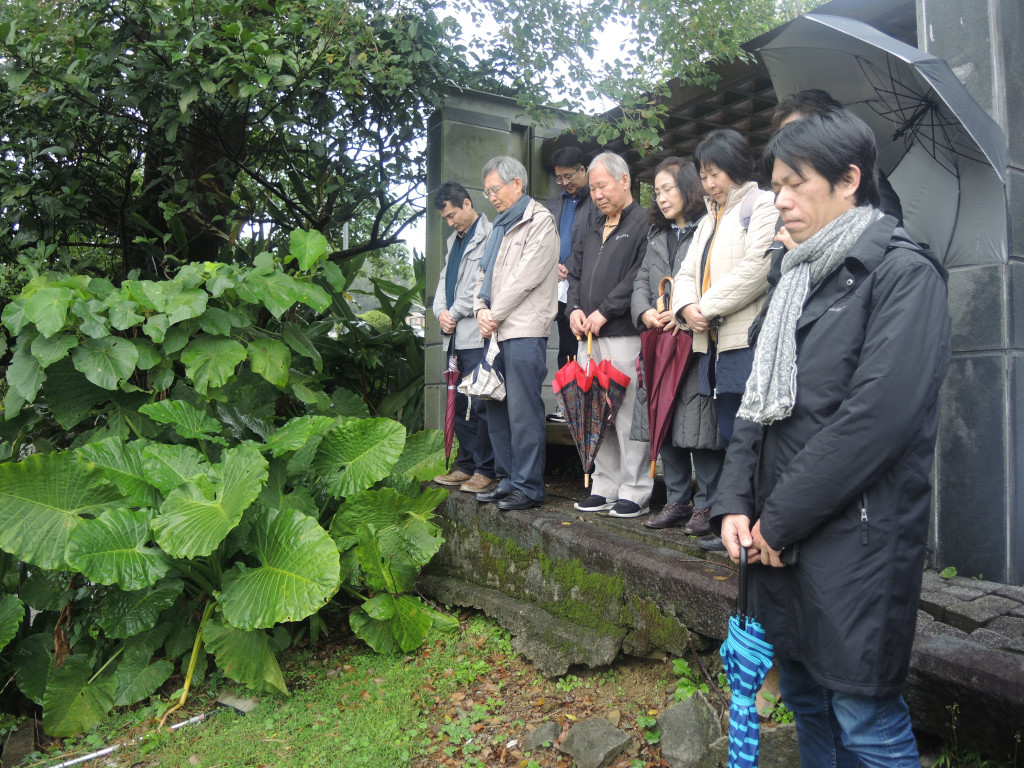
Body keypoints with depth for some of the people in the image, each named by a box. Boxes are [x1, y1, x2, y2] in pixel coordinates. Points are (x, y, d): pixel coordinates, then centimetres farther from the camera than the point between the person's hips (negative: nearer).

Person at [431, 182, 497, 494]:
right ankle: (466, 465, 23)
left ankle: (485, 470, 3)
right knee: (460, 404, 13)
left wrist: (455, 313, -8)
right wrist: (441, 311, 3)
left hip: (478, 335, -9)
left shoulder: (488, 236, -8)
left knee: (479, 405, -6)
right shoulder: (454, 240, 22)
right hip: (457, 337, 9)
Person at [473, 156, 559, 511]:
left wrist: (495, 315, -9)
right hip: (497, 332, 9)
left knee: (523, 412, -7)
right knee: (496, 409, 11)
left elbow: (526, 276, -12)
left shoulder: (540, 221, -4)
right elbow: (485, 273, 21)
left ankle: (528, 487, 0)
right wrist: (481, 309, 2)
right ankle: (507, 479, 21)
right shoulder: (500, 226, 22)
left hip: (525, 331, -9)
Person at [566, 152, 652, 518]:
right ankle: (604, 488, 17)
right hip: (588, 338, 8)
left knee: (629, 413, -6)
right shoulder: (590, 233, 24)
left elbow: (639, 278, -13)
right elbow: (575, 275, 24)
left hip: (625, 336, -7)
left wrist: (604, 311, -14)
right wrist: (575, 308, 5)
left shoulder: (644, 224, -2)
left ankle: (635, 492, 2)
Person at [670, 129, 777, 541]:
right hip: (711, 342, 8)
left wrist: (709, 308, -8)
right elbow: (687, 273, 20)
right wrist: (687, 307, -2)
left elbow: (756, 269, -12)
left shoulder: (762, 205, 0)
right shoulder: (708, 220, 26)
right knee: (725, 432, 11)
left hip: (747, 340, -8)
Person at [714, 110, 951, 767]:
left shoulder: (903, 272, -8)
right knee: (803, 695, 19)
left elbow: (879, 415, -19)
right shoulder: (798, 278, 16)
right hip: (779, 540, 8)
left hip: (856, 538, -7)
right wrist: (736, 503, 2)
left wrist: (780, 519, -15)